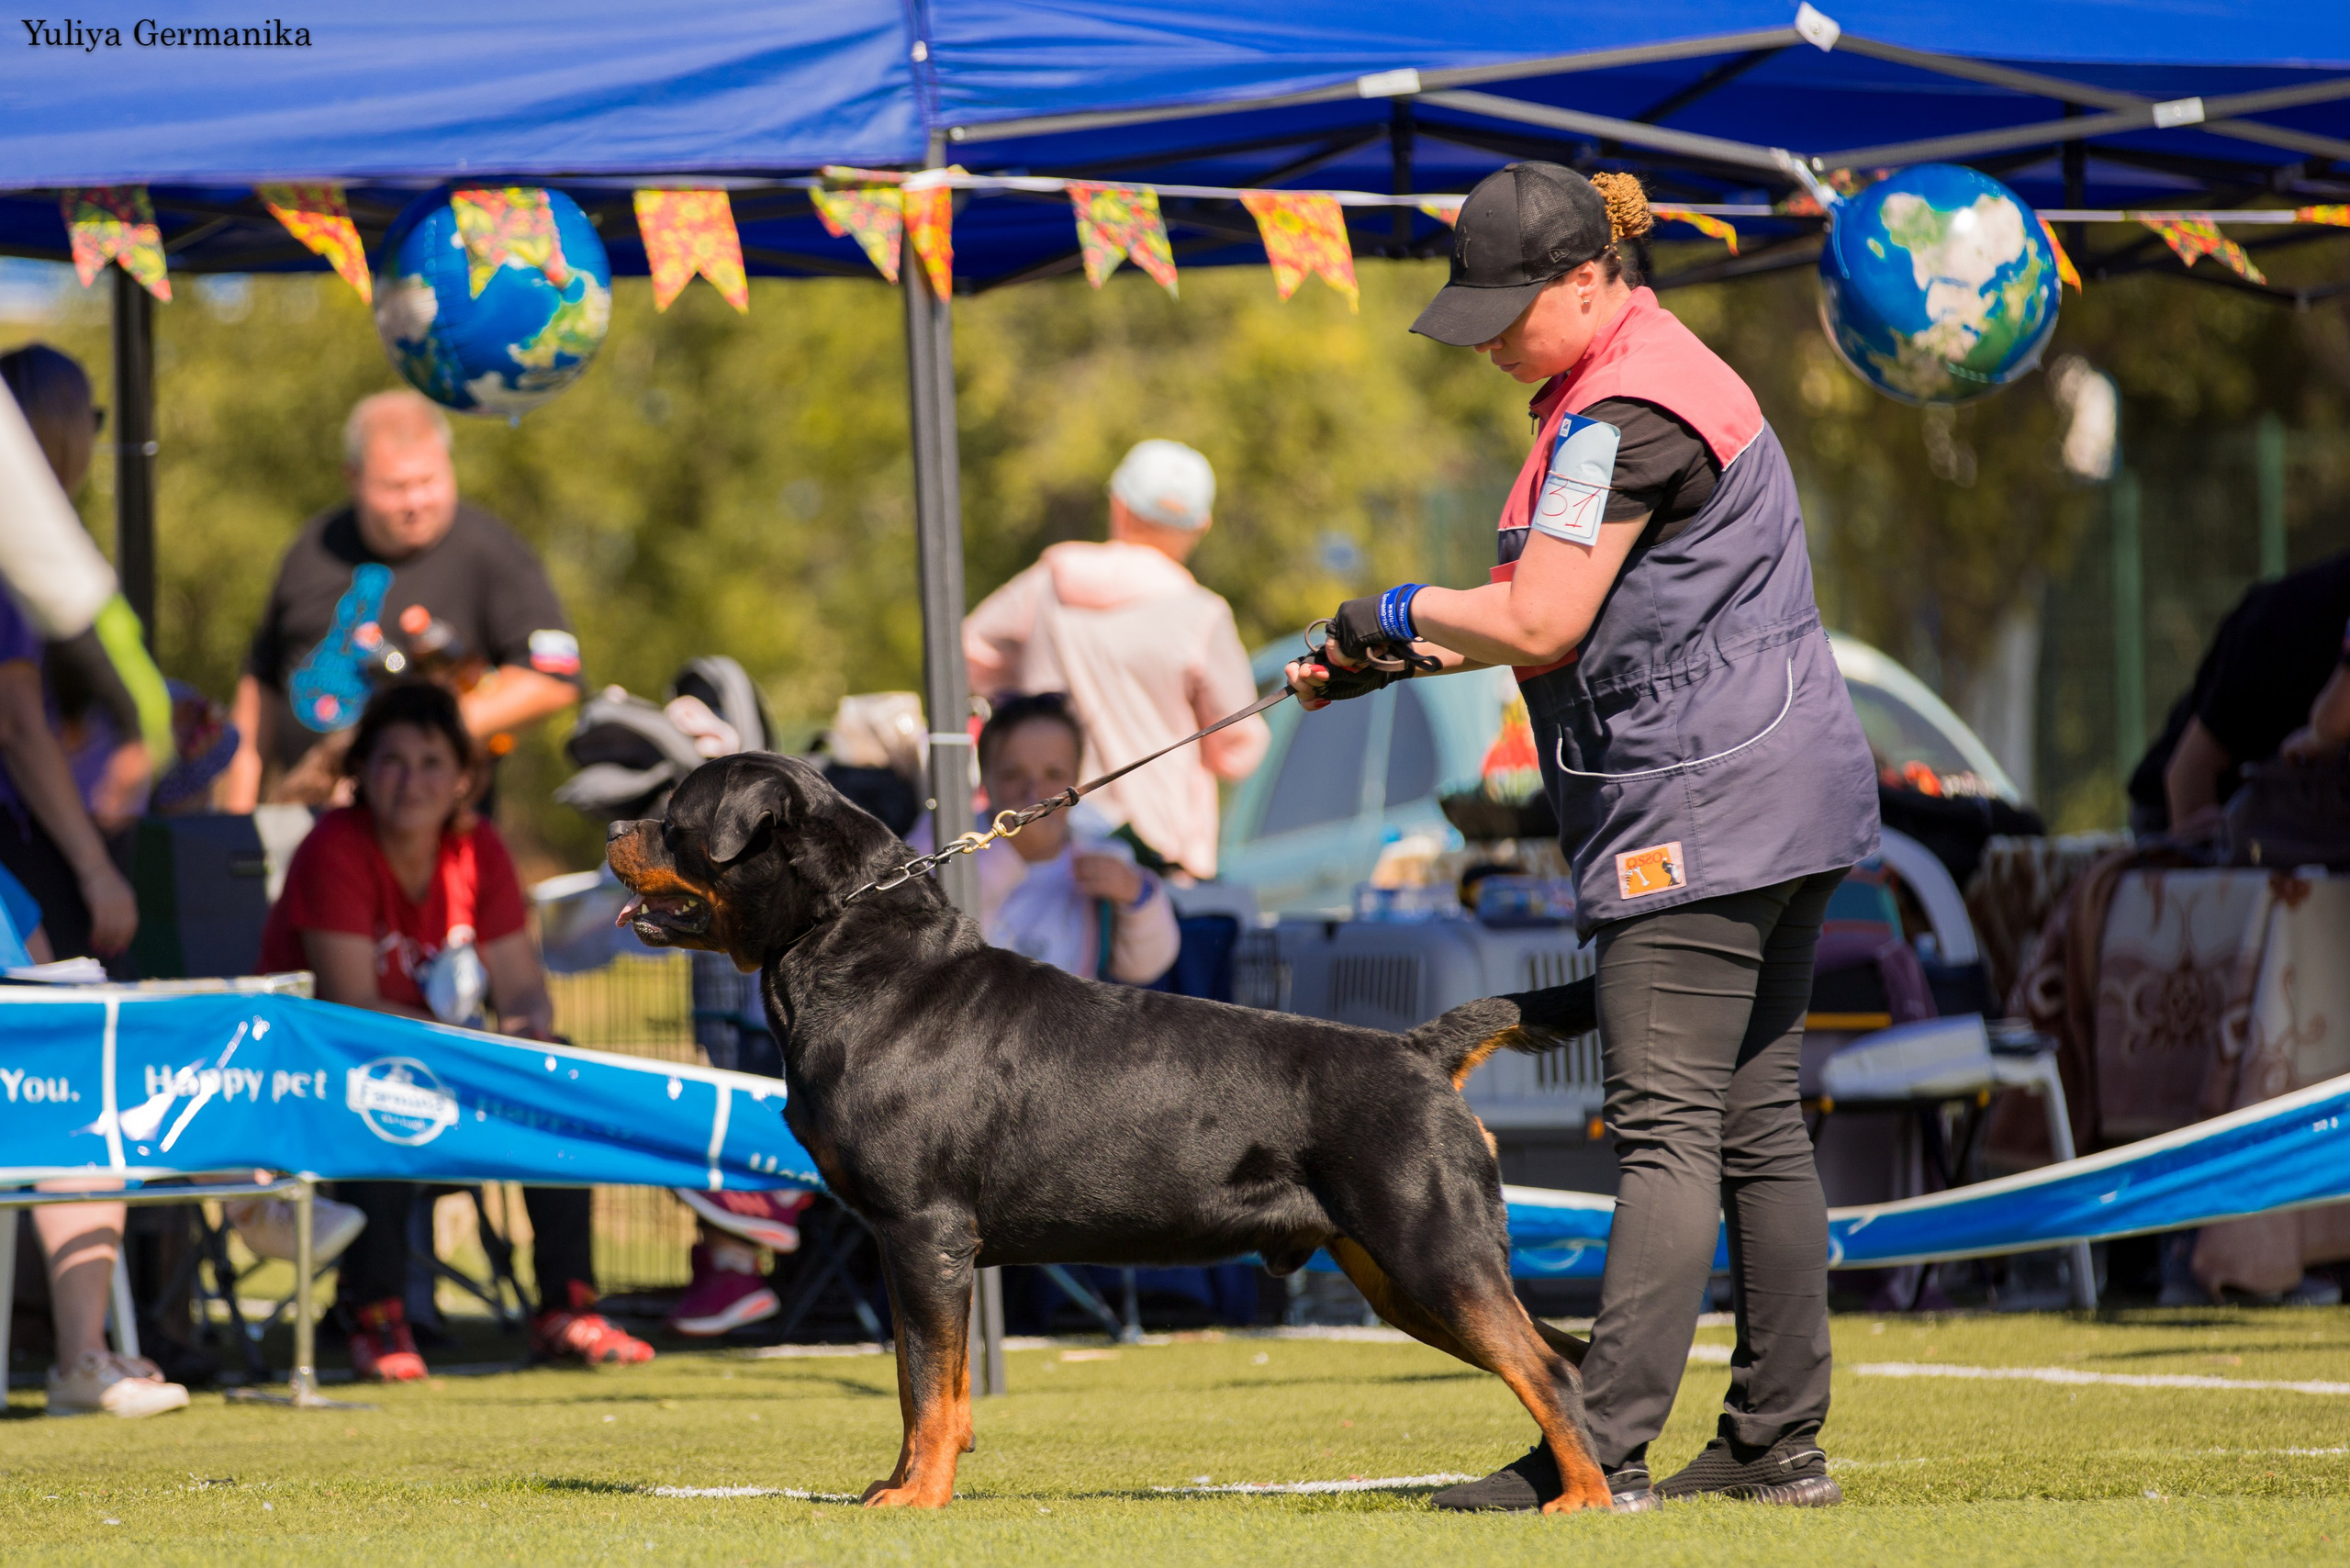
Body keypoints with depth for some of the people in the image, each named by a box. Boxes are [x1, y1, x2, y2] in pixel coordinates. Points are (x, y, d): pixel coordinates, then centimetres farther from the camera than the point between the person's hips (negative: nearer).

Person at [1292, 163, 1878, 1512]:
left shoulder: (1622, 414, -15)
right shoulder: (1665, 377, 19)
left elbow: (1541, 623, -19)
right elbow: (1578, 618, 22)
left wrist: (1407, 613, -2)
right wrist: (1401, 661, 16)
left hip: (1697, 813, -11)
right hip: (1781, 795, 11)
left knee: (1667, 1129, -13)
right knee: (1757, 1122, 11)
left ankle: (1605, 1451, -17)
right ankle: (1782, 1442, 14)